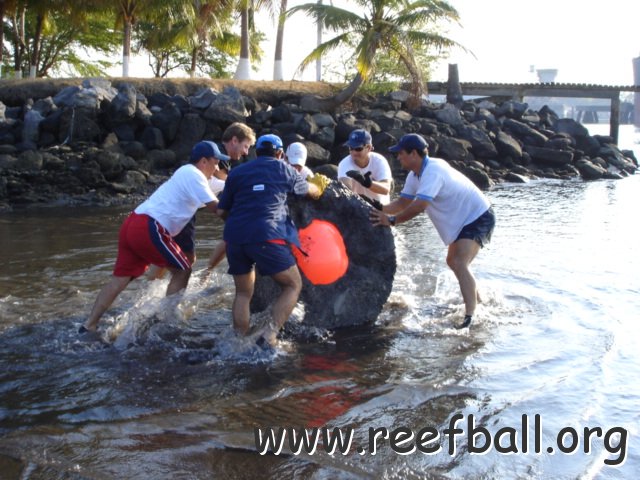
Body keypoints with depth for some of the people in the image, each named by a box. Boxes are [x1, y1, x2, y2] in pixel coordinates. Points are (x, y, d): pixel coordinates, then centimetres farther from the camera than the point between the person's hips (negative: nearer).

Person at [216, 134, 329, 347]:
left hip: (234, 237, 4)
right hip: (266, 237, -4)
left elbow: (221, 211, 18)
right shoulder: (283, 169, 13)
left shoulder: (236, 172, 19)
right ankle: (269, 335, -7)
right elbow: (309, 190, 29)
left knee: (243, 293, 18)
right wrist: (319, 186, 52)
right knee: (293, 285, 8)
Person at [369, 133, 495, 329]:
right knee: (453, 262, 24)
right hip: (464, 220, 11)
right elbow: (403, 202, 4)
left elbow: (420, 205, -39)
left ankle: (470, 317, -29)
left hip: (478, 217, -11)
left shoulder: (433, 171, -30)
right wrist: (379, 210, -11)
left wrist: (391, 220, -35)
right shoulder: (416, 175, 2)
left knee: (459, 264, -25)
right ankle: (475, 299, 45)